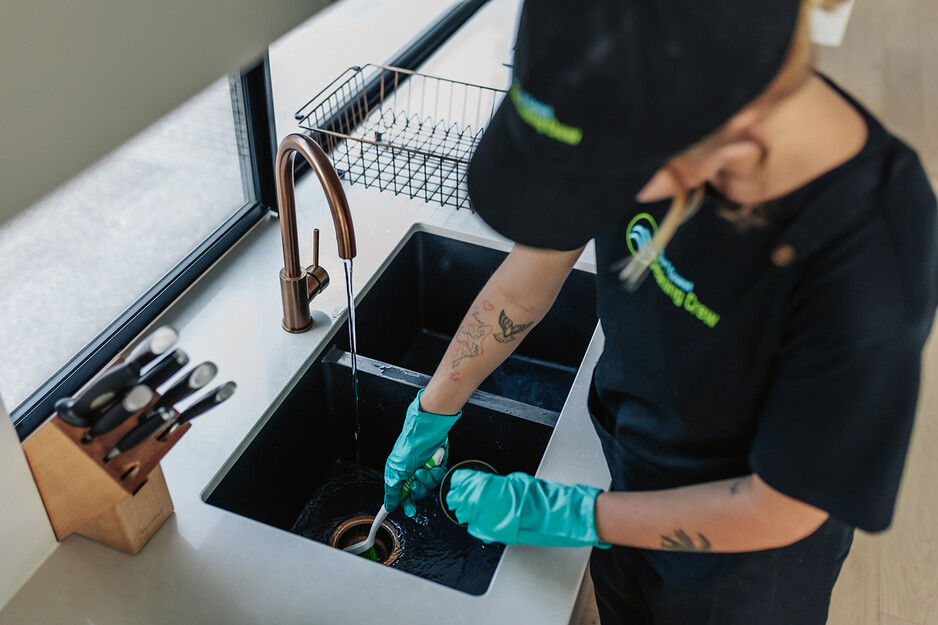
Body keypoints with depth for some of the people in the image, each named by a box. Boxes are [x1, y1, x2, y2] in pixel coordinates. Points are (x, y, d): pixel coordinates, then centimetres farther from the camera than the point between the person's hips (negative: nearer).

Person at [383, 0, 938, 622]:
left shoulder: (866, 275, -40)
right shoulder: (652, 106, -26)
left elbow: (778, 513, -26)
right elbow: (536, 267, -10)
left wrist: (564, 516, -19)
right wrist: (432, 413, -2)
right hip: (625, 459, 4)